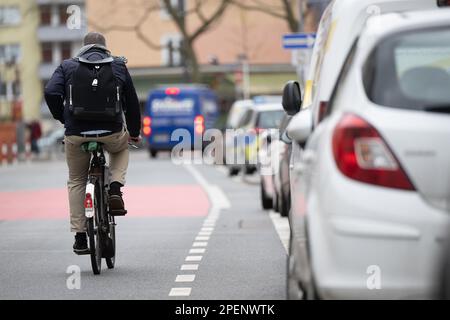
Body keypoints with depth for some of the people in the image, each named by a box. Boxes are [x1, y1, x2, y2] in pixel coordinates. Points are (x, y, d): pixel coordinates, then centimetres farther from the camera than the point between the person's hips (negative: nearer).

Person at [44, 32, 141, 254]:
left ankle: (80, 236, 14)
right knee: (121, 149, 36)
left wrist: (62, 118, 10)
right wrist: (134, 132, 26)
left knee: (76, 182, 20)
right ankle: (115, 189, 10)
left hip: (76, 135, 0)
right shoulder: (119, 67, 11)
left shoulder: (67, 66, 9)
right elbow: (131, 102, 14)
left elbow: (51, 92, -6)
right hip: (112, 133, 0)